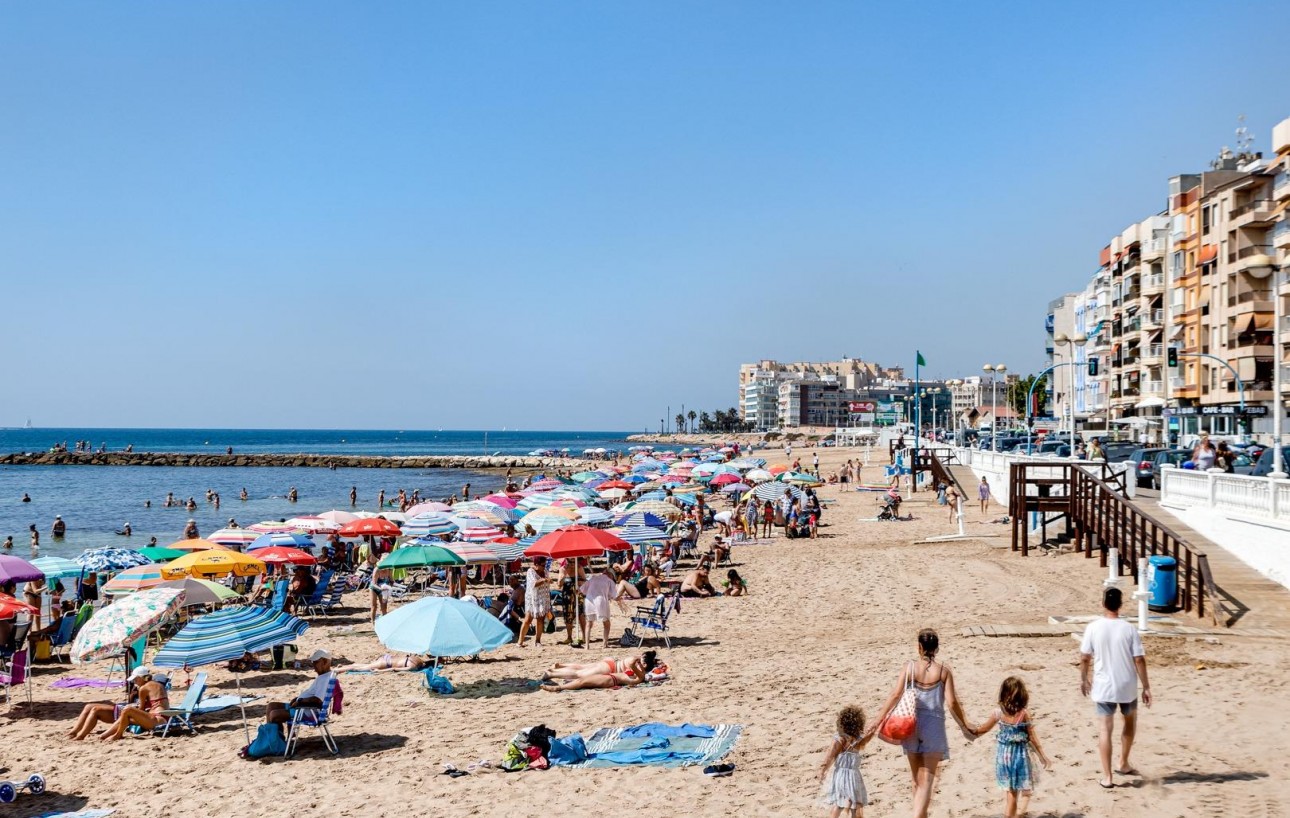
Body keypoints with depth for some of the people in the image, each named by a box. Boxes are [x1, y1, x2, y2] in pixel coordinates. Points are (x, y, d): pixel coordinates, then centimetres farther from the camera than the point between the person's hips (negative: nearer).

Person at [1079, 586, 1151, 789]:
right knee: (1130, 722, 25)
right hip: (1127, 687, 1)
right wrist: (1146, 687, -1)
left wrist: (1084, 679, 13)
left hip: (1103, 687, 0)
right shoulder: (1129, 629, -9)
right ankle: (1123, 764, 33)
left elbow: (1085, 658, -3)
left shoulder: (1093, 628, -8)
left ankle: (1107, 776, -1)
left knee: (1105, 729, 2)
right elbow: (1139, 660, -9)